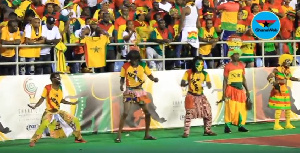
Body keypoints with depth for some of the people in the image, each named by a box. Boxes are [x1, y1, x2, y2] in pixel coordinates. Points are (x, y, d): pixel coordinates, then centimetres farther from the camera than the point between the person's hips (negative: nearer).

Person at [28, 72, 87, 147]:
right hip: (49, 112, -6)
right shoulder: (48, 88, -14)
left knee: (75, 120, 4)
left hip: (59, 111, 6)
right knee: (43, 125, -33)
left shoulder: (60, 88, 3)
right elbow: (42, 99, -12)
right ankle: (33, 141, -18)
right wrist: (35, 106, -24)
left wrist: (72, 103, 9)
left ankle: (78, 138, 22)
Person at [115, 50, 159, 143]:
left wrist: (154, 79, -23)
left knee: (147, 112, 5)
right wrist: (121, 85, -21)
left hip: (140, 91, 4)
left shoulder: (143, 65, -3)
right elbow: (122, 78, -2)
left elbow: (149, 75, -1)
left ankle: (147, 135, 20)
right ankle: (119, 135, -8)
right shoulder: (125, 66, -10)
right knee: (125, 113, -13)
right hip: (129, 91, -4)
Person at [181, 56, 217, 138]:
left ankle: (207, 130, 17)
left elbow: (209, 86, -5)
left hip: (201, 96, 4)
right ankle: (186, 132, -6)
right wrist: (187, 84, -33)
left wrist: (207, 85, -29)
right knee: (189, 113, -12)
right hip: (191, 96, -4)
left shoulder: (205, 74, -1)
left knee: (208, 112, 3)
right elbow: (182, 84, -11)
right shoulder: (189, 72, -9)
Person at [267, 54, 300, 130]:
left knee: (288, 108, 10)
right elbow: (269, 77, -18)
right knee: (279, 108, -9)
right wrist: (273, 82, -33)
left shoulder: (288, 71, 7)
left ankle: (288, 124, 21)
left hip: (286, 91, 7)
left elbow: (290, 78, 26)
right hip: (278, 91, -7)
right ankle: (276, 125, -3)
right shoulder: (277, 70, -14)